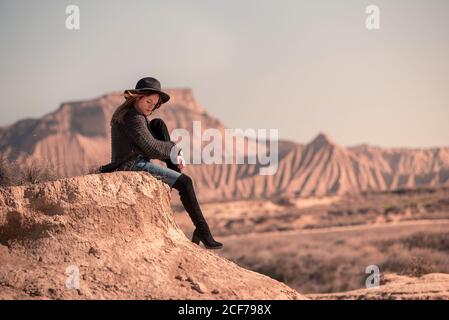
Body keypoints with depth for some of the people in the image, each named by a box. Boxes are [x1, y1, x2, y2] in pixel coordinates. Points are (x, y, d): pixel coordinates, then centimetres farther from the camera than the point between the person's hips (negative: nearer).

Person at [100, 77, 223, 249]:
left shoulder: (128, 112, 16)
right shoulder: (133, 117, -16)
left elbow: (149, 142, 17)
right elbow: (150, 147, -21)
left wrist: (174, 155, 4)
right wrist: (175, 150, -6)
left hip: (132, 162, 10)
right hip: (133, 165, -10)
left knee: (158, 124, 16)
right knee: (184, 182, -11)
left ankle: (175, 167, 6)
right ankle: (204, 233, -10)